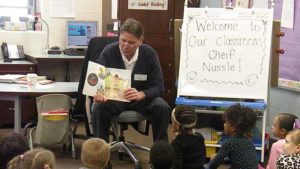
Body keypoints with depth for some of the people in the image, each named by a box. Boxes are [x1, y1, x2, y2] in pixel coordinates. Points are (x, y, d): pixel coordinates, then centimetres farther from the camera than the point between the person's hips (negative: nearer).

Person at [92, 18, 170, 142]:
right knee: (99, 107, -32)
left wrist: (141, 94, -33)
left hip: (142, 99, 1)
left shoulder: (149, 54, -8)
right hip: (113, 99, -1)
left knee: (162, 107, -27)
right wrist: (99, 94, -37)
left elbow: (158, 87, -10)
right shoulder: (108, 52, -11)